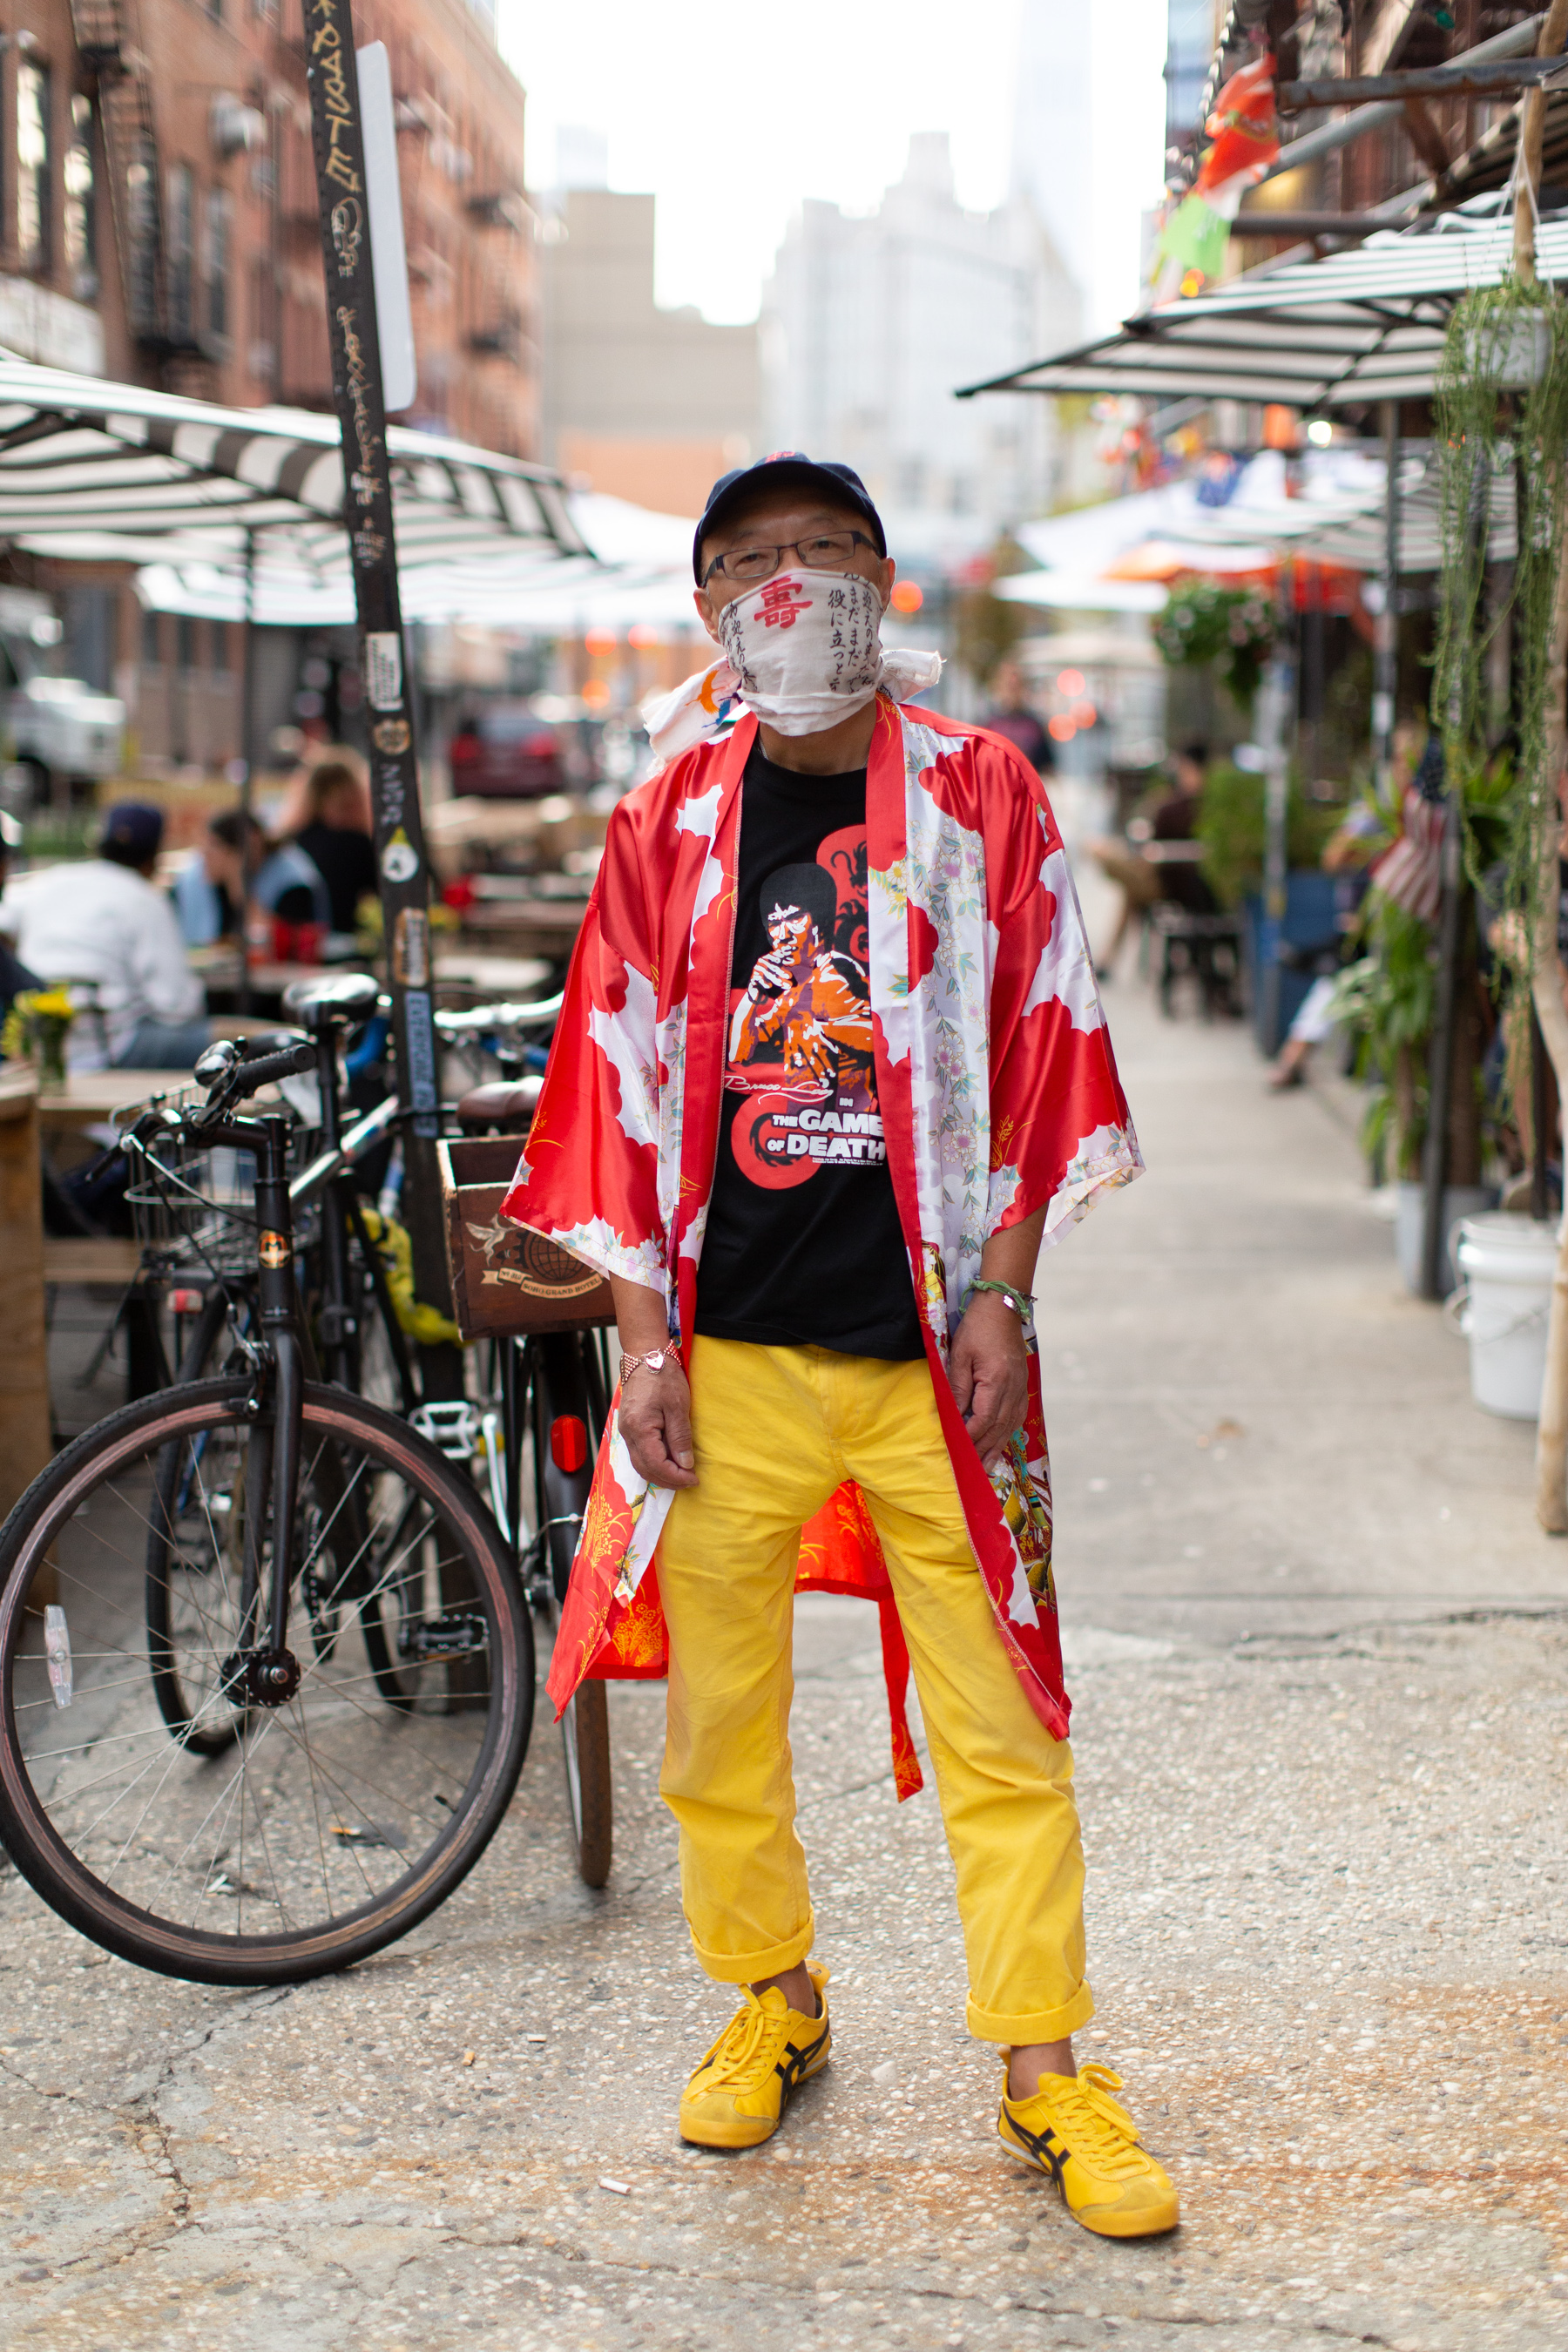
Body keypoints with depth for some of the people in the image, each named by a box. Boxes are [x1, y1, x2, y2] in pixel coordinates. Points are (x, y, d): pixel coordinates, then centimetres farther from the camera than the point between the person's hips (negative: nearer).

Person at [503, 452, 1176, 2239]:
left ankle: (1044, 2071, 13)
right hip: (729, 1351, 2)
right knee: (718, 1703, 10)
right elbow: (623, 1082, 5)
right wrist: (644, 1336, 0)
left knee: (998, 1721, 1)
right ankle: (771, 1998, 31)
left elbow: (1037, 1055, 2)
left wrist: (1000, 1300, -4)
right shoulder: (668, 820, 5)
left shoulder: (979, 794, 2)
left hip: (929, 1349, -1)